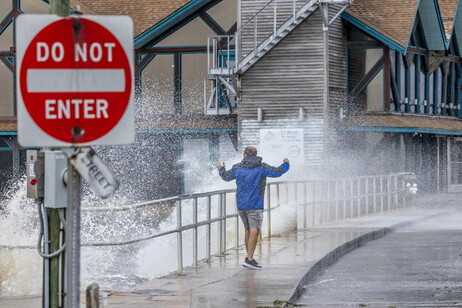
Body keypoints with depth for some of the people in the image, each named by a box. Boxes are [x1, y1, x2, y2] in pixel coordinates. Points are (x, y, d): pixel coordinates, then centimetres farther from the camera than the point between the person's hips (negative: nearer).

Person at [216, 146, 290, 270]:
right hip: (255, 204, -5)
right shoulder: (261, 167, -3)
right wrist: (285, 164, 16)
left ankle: (249, 258, 23)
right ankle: (249, 259, -25)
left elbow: (226, 176, 24)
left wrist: (221, 170, 47)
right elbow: (277, 172, -5)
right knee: (255, 231, -13)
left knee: (248, 231, 17)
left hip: (241, 205, 5)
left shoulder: (238, 168, 8)